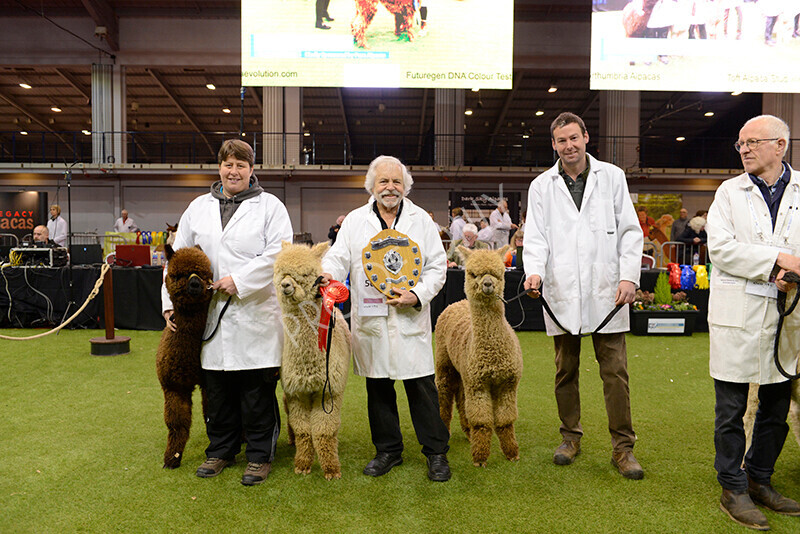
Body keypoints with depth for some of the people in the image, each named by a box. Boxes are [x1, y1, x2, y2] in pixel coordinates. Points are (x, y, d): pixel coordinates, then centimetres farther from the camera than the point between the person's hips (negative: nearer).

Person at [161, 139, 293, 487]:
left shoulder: (270, 206, 3)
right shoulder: (198, 208, 16)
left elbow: (278, 254, -10)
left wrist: (238, 281, -16)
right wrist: (170, 302, 10)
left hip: (255, 314, -4)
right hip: (211, 315, 4)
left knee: (258, 390, 2)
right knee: (217, 391, 12)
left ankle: (259, 455, 17)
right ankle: (221, 451, 29)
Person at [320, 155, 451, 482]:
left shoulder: (421, 220, 7)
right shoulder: (355, 220, 11)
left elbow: (437, 266, 4)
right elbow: (338, 256, 6)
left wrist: (418, 295, -11)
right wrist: (328, 273, -17)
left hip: (411, 319, -1)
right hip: (369, 319, 2)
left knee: (421, 387, 1)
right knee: (378, 387, 11)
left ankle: (436, 452, 16)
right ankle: (388, 450, 27)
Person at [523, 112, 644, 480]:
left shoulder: (612, 176, 8)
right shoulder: (542, 185, 9)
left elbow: (630, 231, 5)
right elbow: (536, 236, 2)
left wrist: (629, 276, -6)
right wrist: (534, 271, -17)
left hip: (606, 291, -1)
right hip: (562, 293, 1)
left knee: (615, 372, 0)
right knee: (566, 370, 11)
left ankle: (623, 447, 12)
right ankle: (571, 437, 27)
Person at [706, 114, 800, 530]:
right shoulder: (730, 191, 3)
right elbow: (719, 246, -9)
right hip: (738, 313, -2)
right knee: (731, 408, 3)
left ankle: (760, 481, 32)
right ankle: (732, 488, 18)